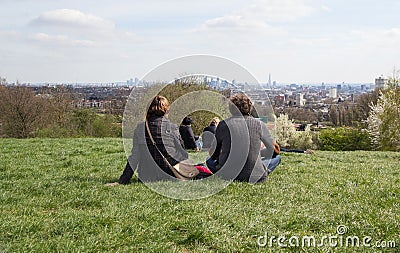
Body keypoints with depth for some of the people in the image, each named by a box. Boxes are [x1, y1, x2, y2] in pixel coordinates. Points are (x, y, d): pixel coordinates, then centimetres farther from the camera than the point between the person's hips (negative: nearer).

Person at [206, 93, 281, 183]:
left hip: (227, 176, -2)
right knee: (276, 157, 25)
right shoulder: (259, 124, -6)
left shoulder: (223, 124, -5)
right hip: (254, 177, 2)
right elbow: (271, 148, 6)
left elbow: (213, 153, 5)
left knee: (209, 161, 30)